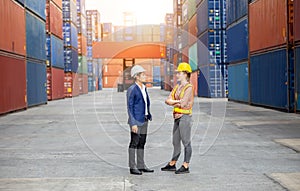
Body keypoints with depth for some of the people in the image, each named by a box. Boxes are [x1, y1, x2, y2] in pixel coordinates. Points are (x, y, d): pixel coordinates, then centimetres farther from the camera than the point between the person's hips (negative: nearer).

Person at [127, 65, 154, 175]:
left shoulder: (144, 88, 13)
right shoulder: (132, 90, -11)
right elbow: (130, 107, -13)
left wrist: (148, 116, 14)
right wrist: (133, 123, -17)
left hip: (144, 120, 8)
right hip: (136, 120, -8)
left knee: (142, 143, 11)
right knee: (134, 143, -5)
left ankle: (141, 166, 18)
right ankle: (132, 167, -1)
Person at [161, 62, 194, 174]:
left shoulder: (189, 87, -11)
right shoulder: (177, 87, 13)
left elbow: (183, 104, -18)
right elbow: (168, 100, 6)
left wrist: (174, 103, -1)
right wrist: (177, 102, -10)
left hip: (185, 117, -8)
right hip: (177, 117, 8)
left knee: (186, 142, -2)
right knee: (176, 141, 15)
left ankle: (186, 167, 4)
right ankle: (172, 164, 24)